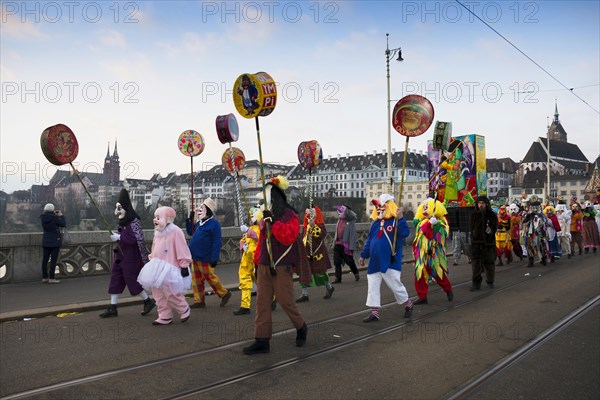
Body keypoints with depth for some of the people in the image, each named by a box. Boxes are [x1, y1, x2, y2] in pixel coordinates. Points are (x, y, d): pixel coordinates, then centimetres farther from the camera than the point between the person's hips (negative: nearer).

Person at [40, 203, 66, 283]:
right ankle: (51, 278, -2)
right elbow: (63, 224, -6)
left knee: (45, 259, 10)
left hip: (45, 241, 6)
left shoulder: (43, 218, 1)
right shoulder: (54, 218, -17)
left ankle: (44, 277, 14)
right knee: (53, 260, -2)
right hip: (55, 241, -6)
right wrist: (61, 215, 6)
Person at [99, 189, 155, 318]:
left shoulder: (134, 222, -17)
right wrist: (116, 237, 6)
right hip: (120, 257, 9)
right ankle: (112, 308, 15)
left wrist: (119, 237, -24)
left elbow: (138, 239, -27)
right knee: (115, 281, 8)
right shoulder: (123, 223, 11)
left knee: (133, 282, 0)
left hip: (131, 259, -9)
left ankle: (149, 302, 18)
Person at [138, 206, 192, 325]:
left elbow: (182, 250, -13)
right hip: (157, 268, 8)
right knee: (159, 294, 9)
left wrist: (184, 266, -13)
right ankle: (164, 317, 20)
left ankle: (184, 310, 17)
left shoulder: (175, 231, -13)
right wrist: (152, 261, 21)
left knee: (170, 293, -7)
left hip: (169, 269, -8)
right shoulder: (158, 232, 12)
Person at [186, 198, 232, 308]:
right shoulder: (200, 223, 12)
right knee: (196, 279, 10)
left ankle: (224, 294, 18)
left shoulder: (214, 224, -14)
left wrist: (214, 258, -21)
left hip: (205, 258, -9)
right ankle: (199, 301, 19)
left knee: (210, 277, 0)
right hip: (195, 257, 9)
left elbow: (217, 243, -18)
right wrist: (190, 220, 13)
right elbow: (190, 232, 27)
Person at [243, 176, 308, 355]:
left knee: (285, 300, -1)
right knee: (262, 302, 5)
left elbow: (289, 237, -22)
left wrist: (273, 222, -24)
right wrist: (257, 262, 19)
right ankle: (262, 341, 11)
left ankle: (301, 328, 26)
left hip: (281, 267, -7)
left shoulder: (289, 215, -7)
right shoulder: (266, 216, 15)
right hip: (264, 266, 7)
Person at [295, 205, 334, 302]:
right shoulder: (306, 226, 10)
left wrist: (313, 226, -31)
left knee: (319, 272, 3)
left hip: (318, 253, -6)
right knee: (304, 272, 1)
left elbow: (322, 234, -28)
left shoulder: (320, 225, -8)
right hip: (307, 253, 6)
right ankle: (304, 294, 6)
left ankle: (329, 287, 30)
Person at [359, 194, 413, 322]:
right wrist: (364, 255, 20)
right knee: (372, 287, 6)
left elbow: (405, 233, -27)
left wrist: (401, 218, -35)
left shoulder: (395, 221, -8)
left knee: (395, 285, 3)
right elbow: (369, 240, 18)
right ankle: (374, 313, 15)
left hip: (390, 263, -6)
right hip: (374, 262, 7)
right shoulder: (375, 223, 11)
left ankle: (408, 304, 29)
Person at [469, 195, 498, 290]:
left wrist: (491, 230, -21)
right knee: (476, 263, -5)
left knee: (489, 262, 9)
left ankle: (490, 282, 26)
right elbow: (471, 228, 4)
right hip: (476, 242, 0)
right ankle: (476, 283, -1)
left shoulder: (492, 215, 3)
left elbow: (495, 228, 0)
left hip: (489, 242, 0)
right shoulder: (474, 215, 6)